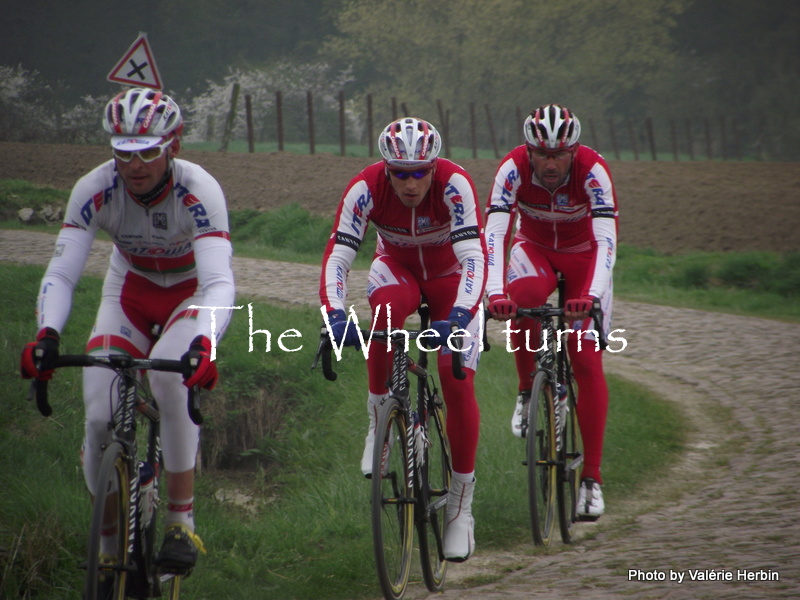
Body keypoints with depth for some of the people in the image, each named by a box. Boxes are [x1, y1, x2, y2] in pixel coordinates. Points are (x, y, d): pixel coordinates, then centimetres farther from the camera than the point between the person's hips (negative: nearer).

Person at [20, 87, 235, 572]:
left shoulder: (198, 191, -32)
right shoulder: (95, 189, -25)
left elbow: (219, 282, -40)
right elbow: (61, 272, -29)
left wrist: (204, 344, -59)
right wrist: (47, 335, -48)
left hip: (192, 293, -2)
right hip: (130, 291, 3)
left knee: (167, 375, -35)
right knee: (100, 418, -16)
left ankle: (183, 520, -21)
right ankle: (110, 550, 5)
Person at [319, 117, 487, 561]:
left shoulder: (454, 184, -34)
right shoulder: (366, 188, -29)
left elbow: (474, 255, -41)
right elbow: (337, 256, -33)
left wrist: (460, 316, -56)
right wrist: (335, 316, -50)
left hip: (451, 276, -1)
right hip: (397, 268, 1)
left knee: (457, 385, -13)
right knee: (385, 310, -36)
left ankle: (461, 505, 0)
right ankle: (379, 420, -14)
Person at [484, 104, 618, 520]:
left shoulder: (592, 170, -31)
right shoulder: (513, 169, -28)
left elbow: (606, 240, -38)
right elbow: (494, 233, -36)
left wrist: (591, 294, -55)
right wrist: (495, 293, -52)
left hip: (583, 255, -1)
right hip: (534, 249, 1)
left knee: (587, 361, -12)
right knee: (523, 300, -35)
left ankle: (592, 477, -6)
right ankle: (527, 389, -9)